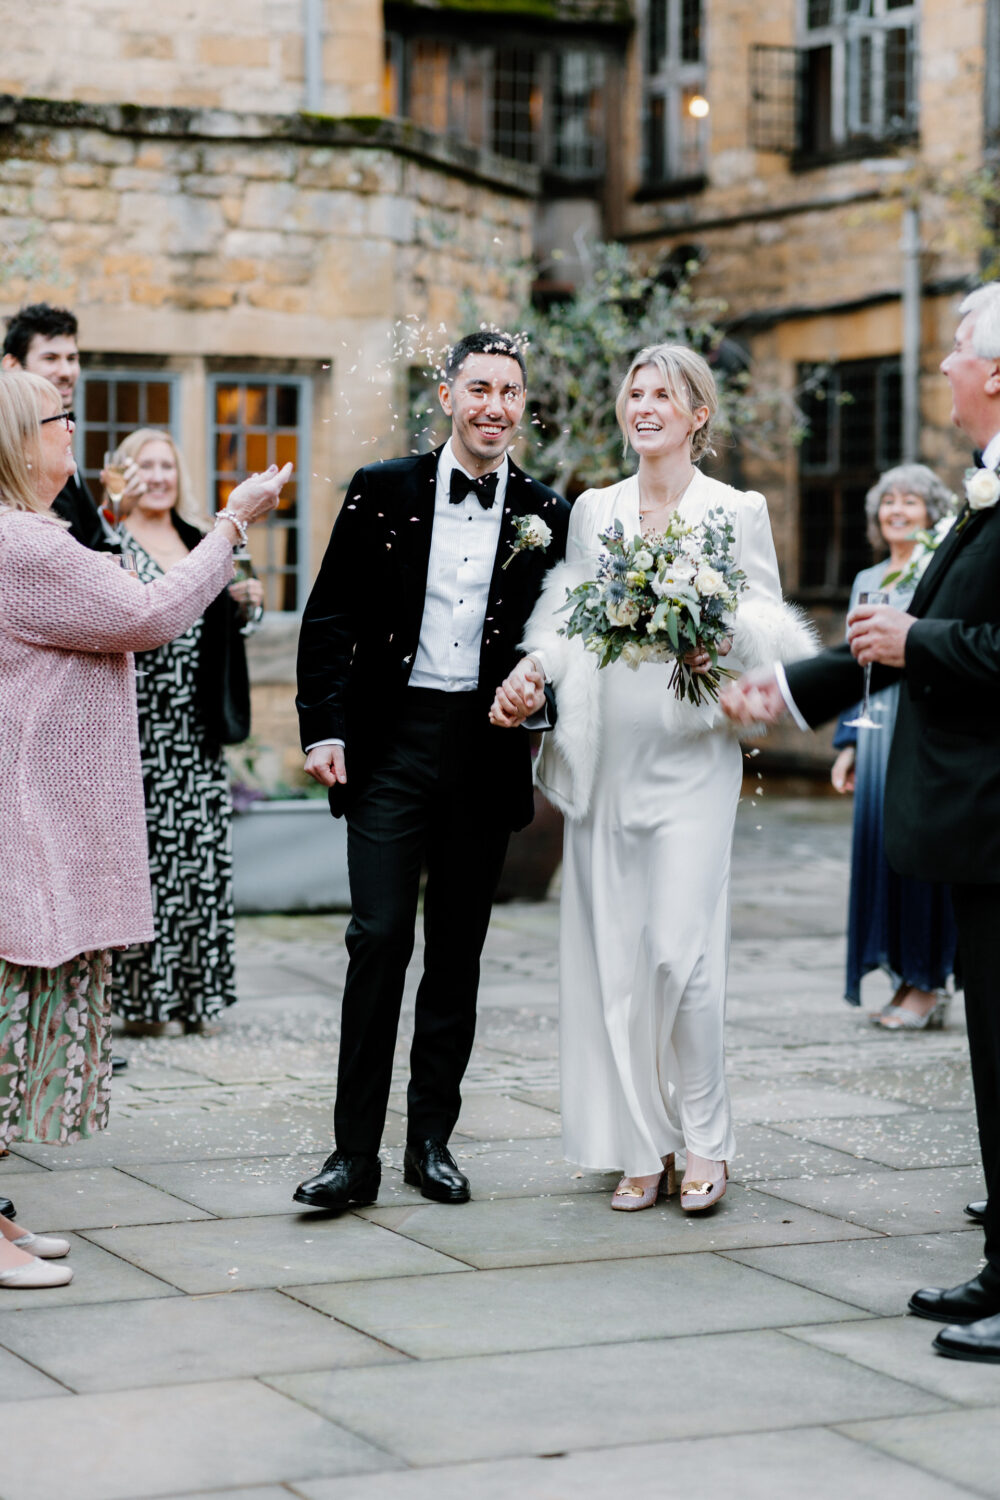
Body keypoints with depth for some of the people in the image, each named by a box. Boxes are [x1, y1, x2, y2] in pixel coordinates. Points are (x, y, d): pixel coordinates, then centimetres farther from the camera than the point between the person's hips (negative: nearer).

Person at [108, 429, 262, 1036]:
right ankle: (145, 996, 0)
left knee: (204, 847, 4)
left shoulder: (201, 541, 16)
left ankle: (199, 991, 11)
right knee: (145, 849, -6)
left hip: (196, 728, 6)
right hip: (140, 726, -6)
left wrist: (238, 601, 4)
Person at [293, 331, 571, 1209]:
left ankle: (432, 1139, 19)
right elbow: (330, 616, 3)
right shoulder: (383, 492, 3)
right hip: (392, 740, -2)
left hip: (487, 747, 2)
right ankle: (356, 1152, -1)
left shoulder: (547, 514, 5)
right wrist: (323, 728, -4)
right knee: (380, 939, -6)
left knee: (459, 949, 9)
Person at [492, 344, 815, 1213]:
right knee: (610, 953, 3)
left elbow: (776, 633, 3)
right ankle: (642, 1147, 12)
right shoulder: (593, 511, 13)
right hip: (602, 755, 4)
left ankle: (704, 1138, 6)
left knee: (681, 948, -11)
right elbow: (565, 616, 11)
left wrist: (724, 639, -17)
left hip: (690, 753, -3)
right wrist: (530, 670, -8)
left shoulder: (739, 512, 4)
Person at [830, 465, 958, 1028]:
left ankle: (931, 984, 0)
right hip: (878, 728, 7)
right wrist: (848, 742, 16)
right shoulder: (867, 581, 18)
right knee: (877, 843, 5)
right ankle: (908, 978, 13)